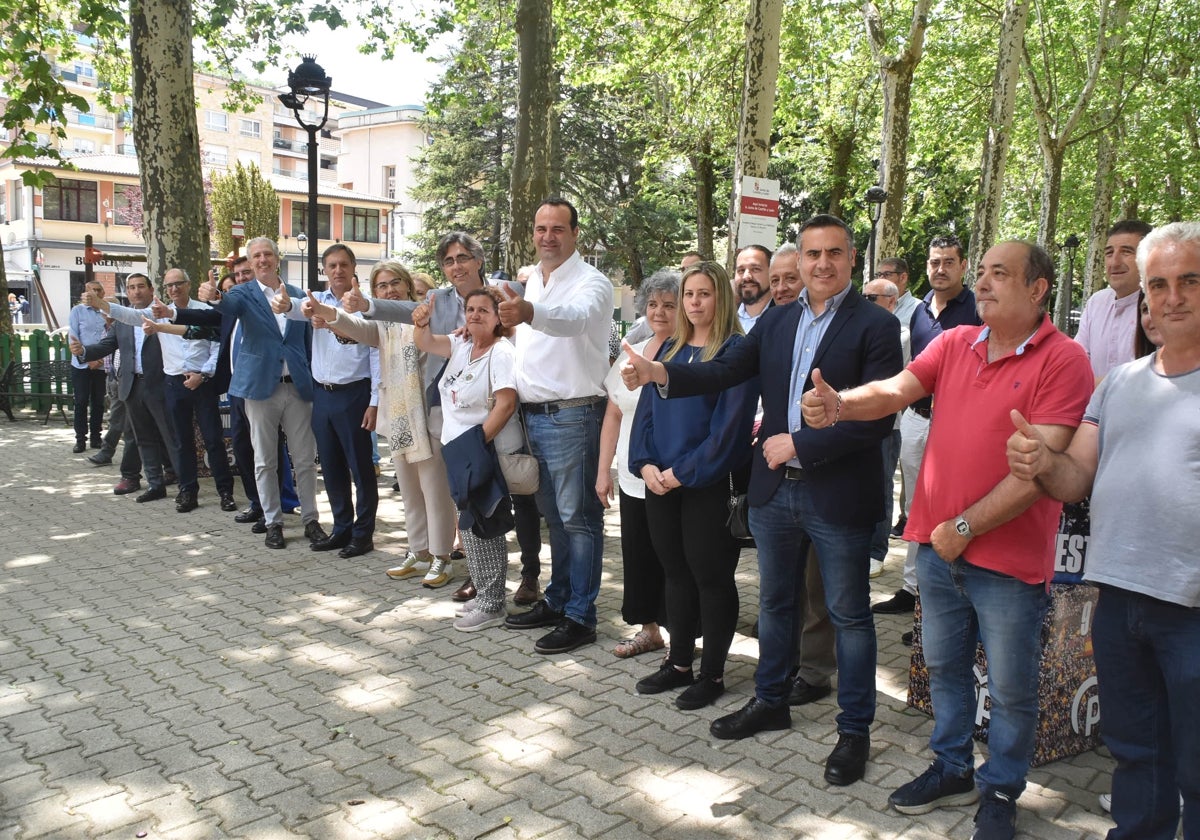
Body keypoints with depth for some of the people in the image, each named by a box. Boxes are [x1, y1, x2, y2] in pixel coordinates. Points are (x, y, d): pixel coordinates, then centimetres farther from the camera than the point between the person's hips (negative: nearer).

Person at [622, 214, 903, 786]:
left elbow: (878, 417, -16)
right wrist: (661, 373, -11)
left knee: (848, 614, 9)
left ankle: (854, 730, 25)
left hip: (839, 495, -5)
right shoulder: (777, 320, 7)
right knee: (775, 602, 19)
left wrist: (799, 444, -17)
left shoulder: (875, 326, -9)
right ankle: (771, 702, 38)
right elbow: (726, 371, 5)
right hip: (775, 488, 5)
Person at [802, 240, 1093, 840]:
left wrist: (965, 527, -18)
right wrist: (839, 404, -30)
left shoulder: (1062, 360, -12)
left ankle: (1000, 790, 33)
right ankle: (952, 769, 40)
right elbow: (895, 391, -8)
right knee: (944, 666, 20)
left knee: (1010, 688, 11)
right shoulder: (953, 344, 5)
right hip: (937, 542, 5)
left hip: (1009, 557, -5)